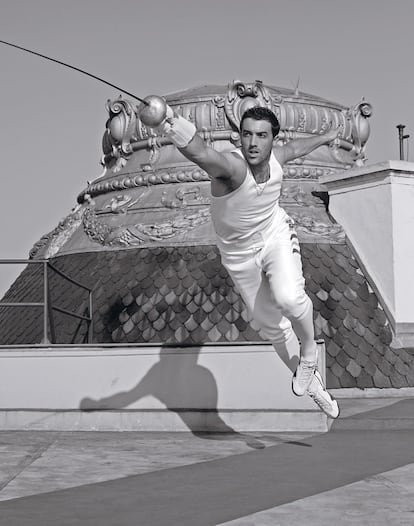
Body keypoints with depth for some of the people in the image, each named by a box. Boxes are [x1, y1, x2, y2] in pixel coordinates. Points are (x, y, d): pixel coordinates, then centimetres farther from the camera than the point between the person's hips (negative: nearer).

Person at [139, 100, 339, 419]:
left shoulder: (276, 157, -16)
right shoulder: (231, 166, -34)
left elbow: (295, 147, 11)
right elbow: (200, 153, -59)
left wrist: (324, 138, 30)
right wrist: (174, 127, -81)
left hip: (276, 236, 2)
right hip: (240, 256, -2)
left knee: (289, 298, -28)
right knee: (273, 327, 11)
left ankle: (310, 355, 0)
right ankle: (311, 380, 36)